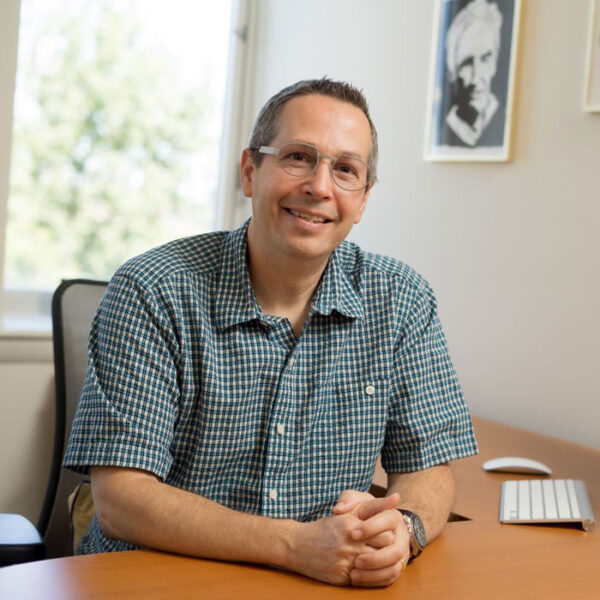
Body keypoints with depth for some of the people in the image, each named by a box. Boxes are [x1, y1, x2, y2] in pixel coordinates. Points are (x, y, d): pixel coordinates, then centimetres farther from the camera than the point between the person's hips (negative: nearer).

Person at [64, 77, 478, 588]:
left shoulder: (401, 301, 0)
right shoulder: (152, 294, -11)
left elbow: (428, 469, 4)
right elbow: (120, 499, -16)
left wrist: (402, 529, -20)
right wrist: (296, 544, -26)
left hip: (332, 584, 5)